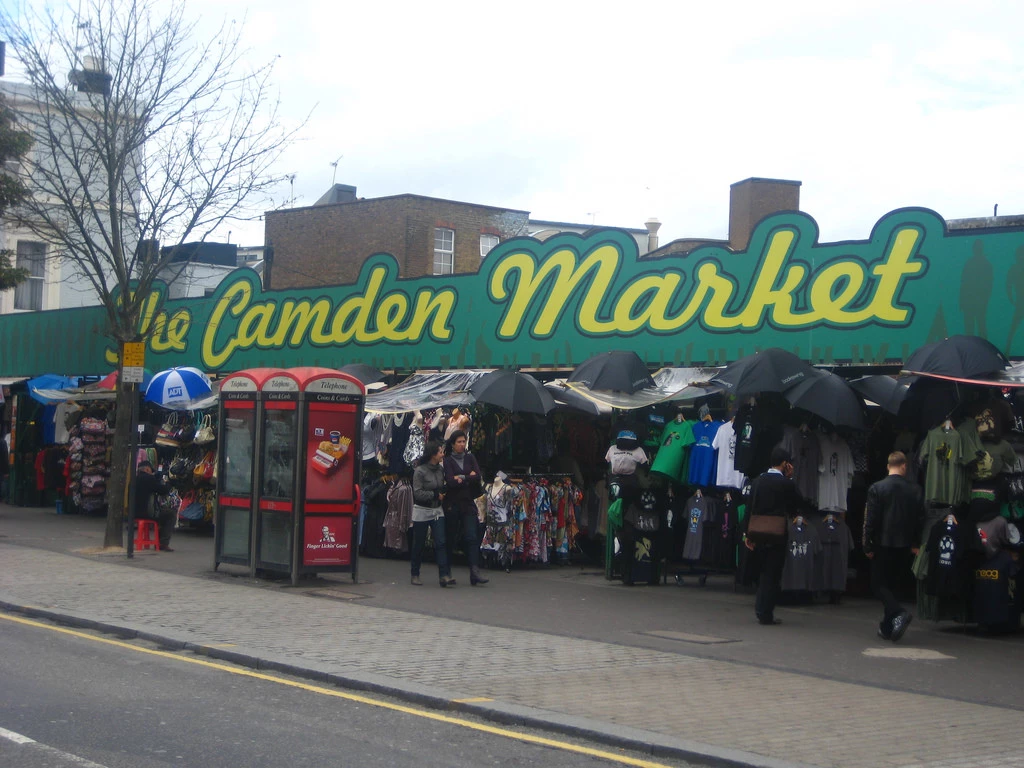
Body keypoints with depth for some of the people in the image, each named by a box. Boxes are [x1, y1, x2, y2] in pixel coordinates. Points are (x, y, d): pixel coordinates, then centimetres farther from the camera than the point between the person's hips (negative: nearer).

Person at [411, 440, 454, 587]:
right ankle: (415, 575, 19)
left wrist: (443, 494, -2)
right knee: (418, 545, 6)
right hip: (422, 511, -4)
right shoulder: (420, 471, -12)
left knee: (440, 542, -8)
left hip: (437, 511, 4)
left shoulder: (440, 470, 4)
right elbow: (418, 493, -15)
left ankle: (444, 575, -13)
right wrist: (435, 495, -14)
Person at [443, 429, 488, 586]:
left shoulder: (470, 458, 11)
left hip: (468, 503, 2)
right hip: (452, 504, -2)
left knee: (472, 537, -10)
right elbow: (450, 481, -13)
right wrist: (469, 478, -7)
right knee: (449, 538, 4)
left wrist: (461, 478, -9)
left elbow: (478, 476, -2)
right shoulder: (447, 460, 0)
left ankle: (475, 572, -20)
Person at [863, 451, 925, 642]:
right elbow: (920, 519, 4)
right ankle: (887, 628, 16)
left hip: (883, 546, -4)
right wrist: (915, 543, 14)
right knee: (891, 584, 14)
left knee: (878, 584, 3)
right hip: (904, 547, 4)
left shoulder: (876, 489, -9)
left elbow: (870, 520, -9)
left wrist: (868, 546, -3)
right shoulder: (915, 490, 1)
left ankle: (899, 613, -22)